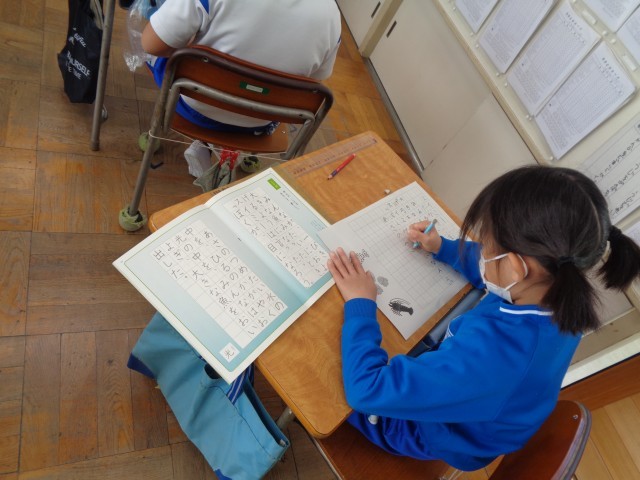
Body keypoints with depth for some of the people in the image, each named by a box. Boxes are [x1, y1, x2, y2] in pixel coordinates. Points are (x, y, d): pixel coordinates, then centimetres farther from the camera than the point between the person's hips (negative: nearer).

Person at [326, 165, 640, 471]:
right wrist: (442, 247, -1)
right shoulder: (562, 296, -24)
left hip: (442, 433, -6)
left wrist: (359, 305, -31)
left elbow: (367, 389, -43)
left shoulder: (489, 352, -49)